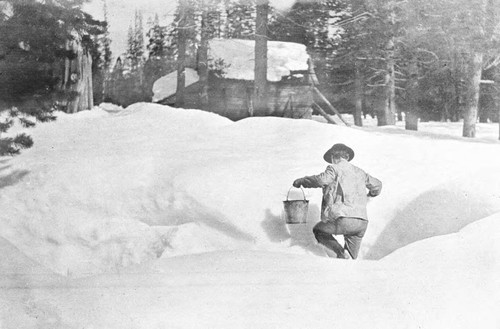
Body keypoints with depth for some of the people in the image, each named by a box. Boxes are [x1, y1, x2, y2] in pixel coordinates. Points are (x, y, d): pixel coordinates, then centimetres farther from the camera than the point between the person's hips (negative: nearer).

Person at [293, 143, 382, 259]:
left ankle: (340, 252, -2)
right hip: (362, 222, 6)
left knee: (319, 230, 20)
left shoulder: (335, 168, 4)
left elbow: (321, 180, -17)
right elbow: (377, 184, 40)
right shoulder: (359, 172, 24)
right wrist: (371, 194, 63)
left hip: (344, 219, -6)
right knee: (351, 256, 22)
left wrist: (301, 181, 0)